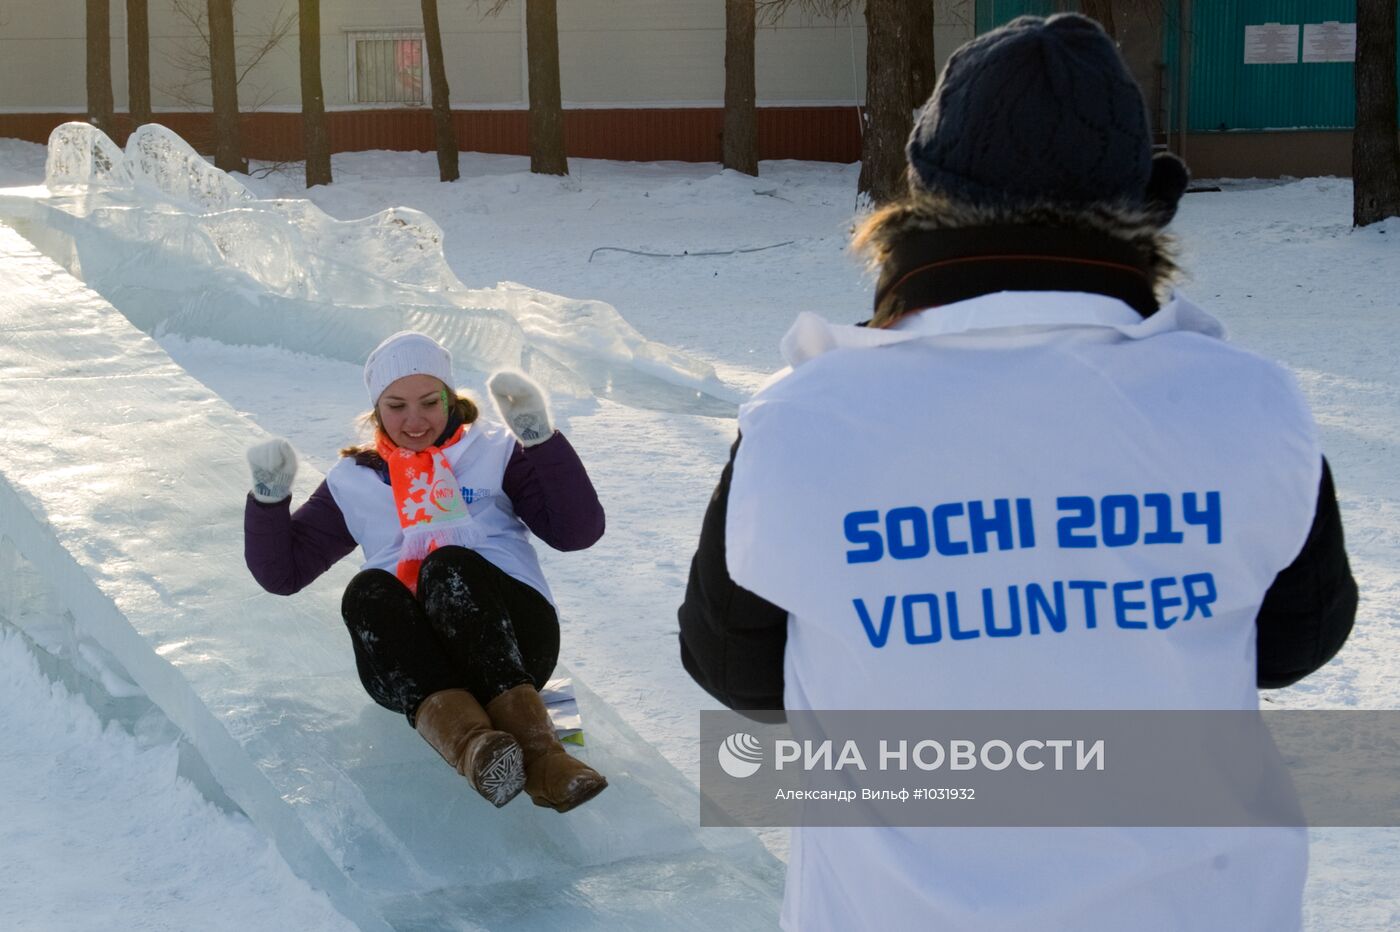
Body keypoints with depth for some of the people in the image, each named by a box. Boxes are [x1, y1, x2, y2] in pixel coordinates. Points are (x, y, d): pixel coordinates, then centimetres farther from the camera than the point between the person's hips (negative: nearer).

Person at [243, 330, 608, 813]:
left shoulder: (493, 452, 17)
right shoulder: (353, 482, 23)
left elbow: (578, 531, 3)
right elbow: (281, 572, 20)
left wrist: (539, 436, -6)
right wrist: (269, 496, 4)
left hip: (511, 633, -1)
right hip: (410, 659, 2)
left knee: (448, 565, -33)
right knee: (367, 590, -31)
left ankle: (534, 745, -52)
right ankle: (471, 743, -57)